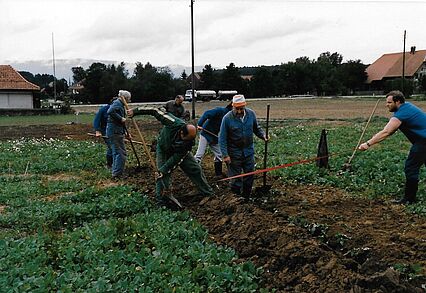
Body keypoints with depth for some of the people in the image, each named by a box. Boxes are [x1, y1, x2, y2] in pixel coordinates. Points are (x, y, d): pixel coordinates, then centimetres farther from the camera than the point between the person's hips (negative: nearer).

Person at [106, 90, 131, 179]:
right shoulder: (117, 103, -12)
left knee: (116, 152, 16)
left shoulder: (120, 104, 19)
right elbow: (110, 111, -31)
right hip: (115, 131, -11)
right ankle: (117, 174, -2)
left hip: (116, 131, 11)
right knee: (121, 153, -6)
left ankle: (115, 173, 24)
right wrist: (120, 118, -24)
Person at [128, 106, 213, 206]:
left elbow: (177, 158, -29)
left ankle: (208, 193, 16)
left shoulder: (189, 142, -33)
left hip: (180, 151, 2)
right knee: (162, 175, -13)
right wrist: (136, 111, -27)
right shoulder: (173, 123, -40)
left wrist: (163, 171, -31)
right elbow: (156, 111, -29)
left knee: (195, 169, 0)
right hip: (163, 149, -1)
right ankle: (161, 200, 0)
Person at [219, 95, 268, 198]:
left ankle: (247, 196, 31)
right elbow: (222, 138, -12)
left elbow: (256, 128, 12)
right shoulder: (227, 118, -16)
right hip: (234, 153, -4)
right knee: (235, 177, 6)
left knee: (250, 174, 13)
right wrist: (225, 155, -17)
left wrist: (263, 135, -8)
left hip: (249, 151, 4)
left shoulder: (251, 114, -4)